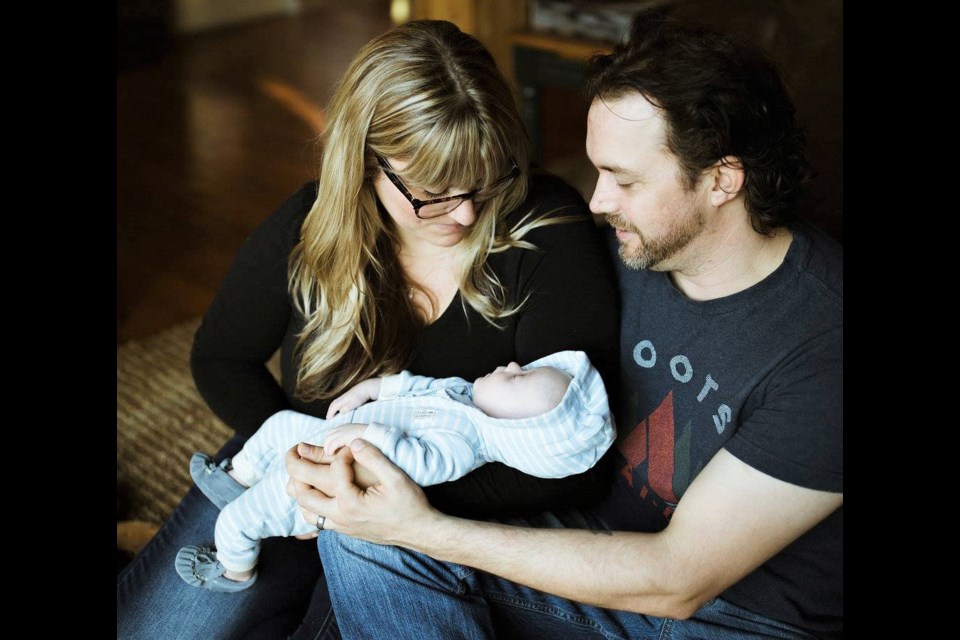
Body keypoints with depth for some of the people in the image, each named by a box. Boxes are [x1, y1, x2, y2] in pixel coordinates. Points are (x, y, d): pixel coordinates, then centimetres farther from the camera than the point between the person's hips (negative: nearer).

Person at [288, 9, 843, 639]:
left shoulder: (824, 336, -25)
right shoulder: (627, 249, -6)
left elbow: (676, 580, -24)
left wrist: (423, 528, -26)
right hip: (612, 557, 5)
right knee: (358, 533, -15)